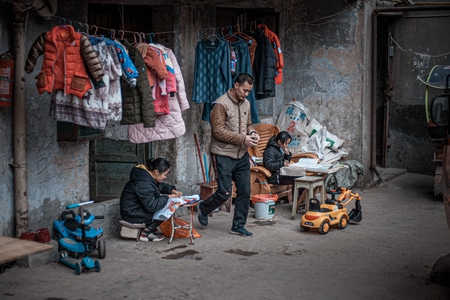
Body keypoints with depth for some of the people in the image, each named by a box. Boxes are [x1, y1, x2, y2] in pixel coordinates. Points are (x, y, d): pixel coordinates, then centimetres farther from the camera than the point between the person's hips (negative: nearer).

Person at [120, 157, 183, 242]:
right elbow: (151, 206, -30)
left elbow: (161, 186, 19)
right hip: (133, 215, -10)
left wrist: (172, 190, 1)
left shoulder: (147, 175, 2)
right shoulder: (143, 184, -29)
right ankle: (146, 232, -5)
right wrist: (167, 197, -21)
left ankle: (148, 228, 8)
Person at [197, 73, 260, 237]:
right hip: (224, 155, -7)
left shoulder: (246, 103, 9)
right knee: (224, 193, -5)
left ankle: (238, 226, 17)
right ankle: (203, 208, 25)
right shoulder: (221, 104, -15)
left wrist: (252, 132, -1)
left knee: (244, 192, 6)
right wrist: (243, 138, -21)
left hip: (241, 155, 7)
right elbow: (219, 131, -19)